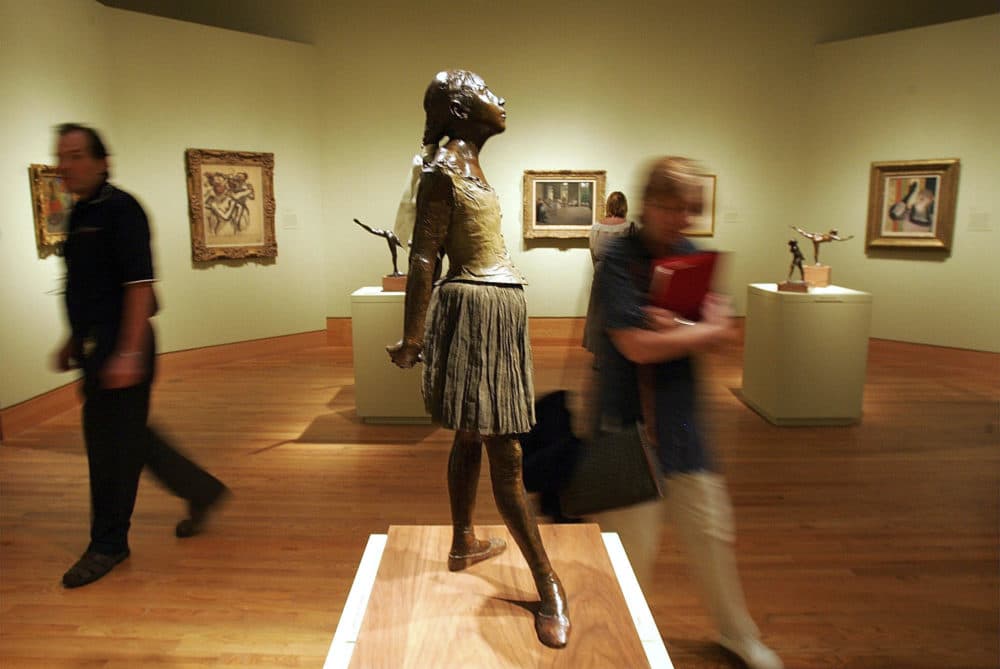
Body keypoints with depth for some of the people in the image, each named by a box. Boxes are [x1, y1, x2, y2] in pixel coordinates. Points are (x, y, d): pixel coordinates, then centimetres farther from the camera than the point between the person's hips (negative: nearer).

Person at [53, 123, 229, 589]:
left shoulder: (120, 209, -13)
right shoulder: (79, 214, 14)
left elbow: (139, 284, -20)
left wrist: (129, 353, -25)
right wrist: (74, 341, 22)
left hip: (120, 349, -9)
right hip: (94, 347, 9)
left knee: (112, 444, 0)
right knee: (127, 437, 16)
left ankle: (108, 545, 15)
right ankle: (201, 490, 31)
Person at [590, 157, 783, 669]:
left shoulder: (691, 255, 6)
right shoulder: (618, 259, -14)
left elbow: (719, 329, 0)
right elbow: (638, 346, -23)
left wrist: (676, 331, -18)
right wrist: (701, 331, -10)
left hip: (681, 419, 6)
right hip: (630, 421, -6)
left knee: (712, 532, 18)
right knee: (632, 546, 5)